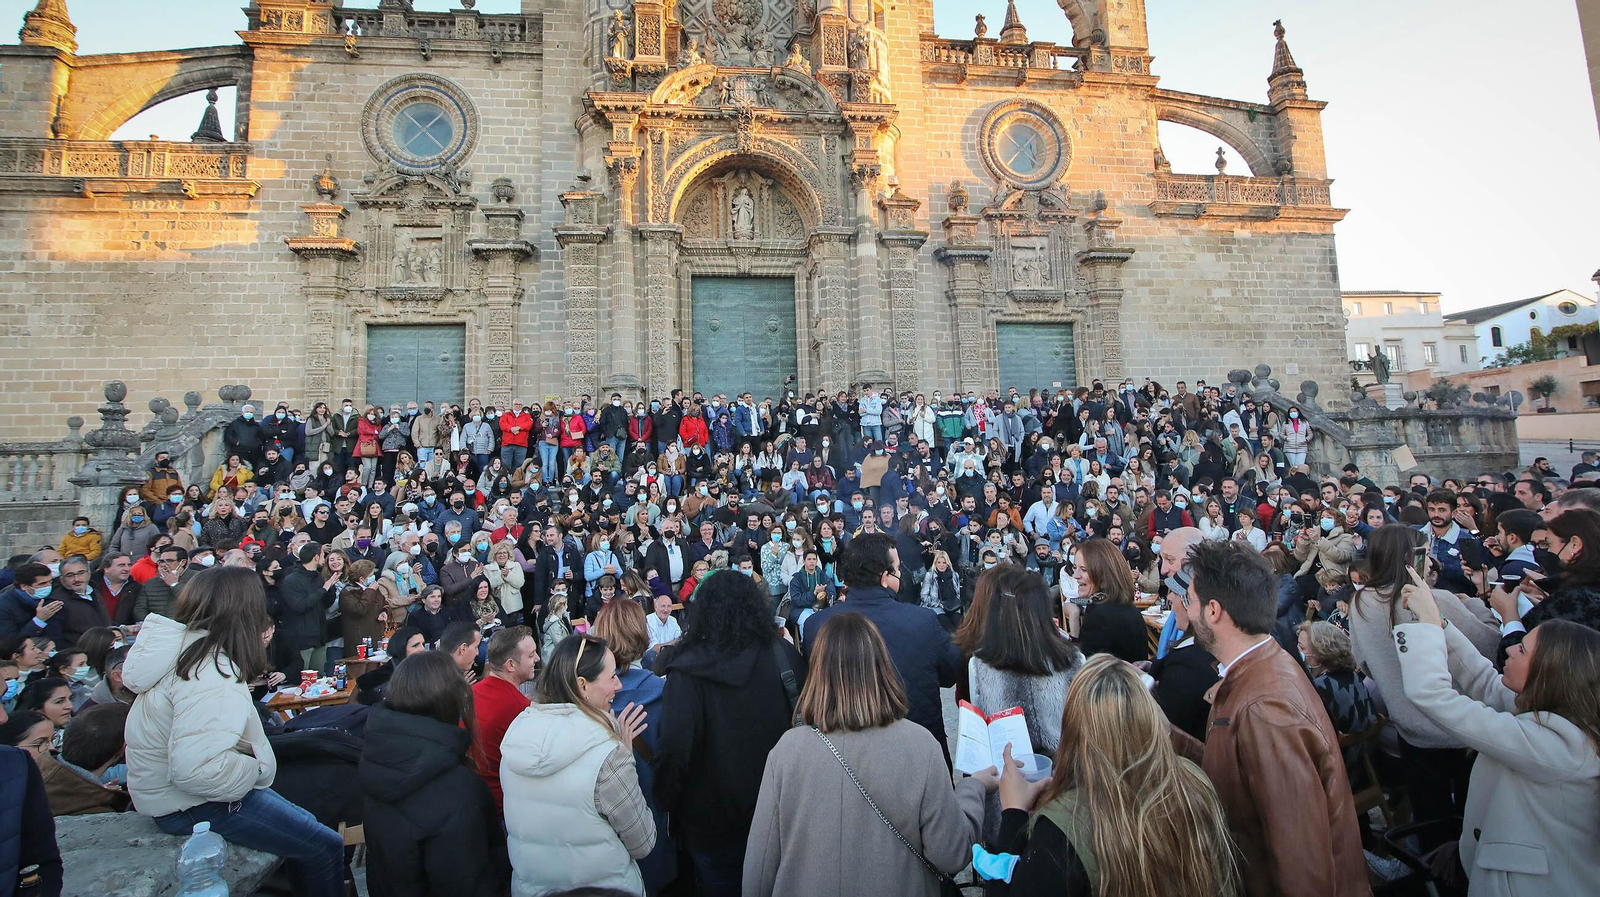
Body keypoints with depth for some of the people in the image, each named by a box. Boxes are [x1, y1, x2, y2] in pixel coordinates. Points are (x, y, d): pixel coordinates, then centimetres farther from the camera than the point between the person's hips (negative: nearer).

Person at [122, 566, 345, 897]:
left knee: (304, 825, 18)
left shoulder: (184, 647, 3)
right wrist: (256, 769, -22)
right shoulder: (211, 675, -29)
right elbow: (195, 768, -36)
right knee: (325, 847, -9)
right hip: (192, 806, -11)